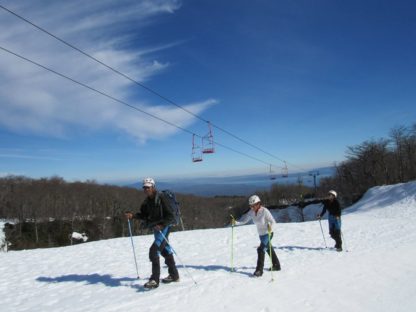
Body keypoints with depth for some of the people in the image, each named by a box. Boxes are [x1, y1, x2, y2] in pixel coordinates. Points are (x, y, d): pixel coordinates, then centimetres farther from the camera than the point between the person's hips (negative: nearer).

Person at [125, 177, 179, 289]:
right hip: (156, 228, 9)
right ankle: (174, 275, 33)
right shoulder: (147, 201, 6)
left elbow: (171, 217, -20)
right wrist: (133, 216, 1)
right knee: (165, 251, 18)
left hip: (163, 227, -9)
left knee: (153, 251, -17)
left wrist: (161, 225, -32)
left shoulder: (161, 198, -18)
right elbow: (144, 215, 16)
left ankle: (154, 280, -9)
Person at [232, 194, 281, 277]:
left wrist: (270, 226, -44)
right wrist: (236, 222, -25)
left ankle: (259, 270, -5)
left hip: (268, 233, -7)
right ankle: (276, 265, 42)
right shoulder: (251, 212, -9)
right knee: (269, 249, 22)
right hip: (261, 234, 7)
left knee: (261, 249, -16)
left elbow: (273, 221, -23)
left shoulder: (264, 211, -26)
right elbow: (244, 220, -9)